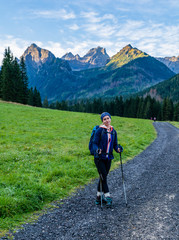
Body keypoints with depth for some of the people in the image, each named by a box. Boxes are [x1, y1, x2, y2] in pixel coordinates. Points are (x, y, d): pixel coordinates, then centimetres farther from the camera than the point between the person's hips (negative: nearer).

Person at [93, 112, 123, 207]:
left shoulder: (113, 131, 8)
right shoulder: (99, 130, -7)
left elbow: (115, 145, 11)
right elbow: (95, 143, -7)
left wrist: (118, 149, -11)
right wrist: (97, 150, -27)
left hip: (108, 158, 5)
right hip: (99, 157, -5)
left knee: (104, 177, 11)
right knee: (103, 177, -8)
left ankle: (99, 196, 25)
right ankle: (107, 197, -1)